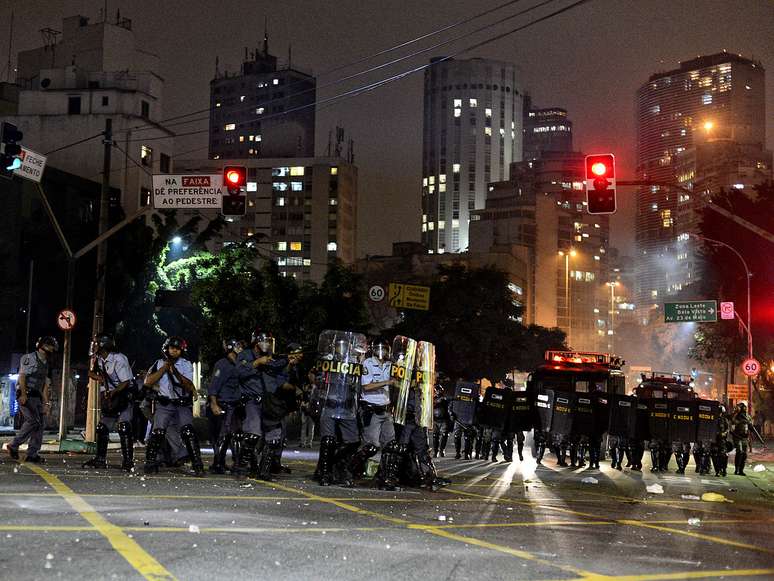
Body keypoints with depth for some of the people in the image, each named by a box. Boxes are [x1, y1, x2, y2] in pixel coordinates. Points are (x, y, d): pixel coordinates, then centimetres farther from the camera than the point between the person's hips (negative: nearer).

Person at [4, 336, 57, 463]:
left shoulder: (46, 364, 21)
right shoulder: (29, 358, -1)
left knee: (39, 424, 0)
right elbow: (22, 375, -9)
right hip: (26, 395, -8)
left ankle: (32, 454, 1)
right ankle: (13, 446, -11)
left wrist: (46, 403, 14)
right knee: (33, 421, -20)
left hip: (37, 396, 8)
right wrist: (23, 394, -20)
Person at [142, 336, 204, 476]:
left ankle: (197, 465, -17)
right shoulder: (160, 363, 8)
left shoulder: (186, 364, 4)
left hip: (183, 403, -1)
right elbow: (148, 382, -5)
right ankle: (150, 463, 1)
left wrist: (175, 372, -22)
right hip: (164, 404, 1)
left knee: (188, 431, -18)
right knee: (158, 432, -14)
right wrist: (164, 368, -10)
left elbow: (189, 386, -9)